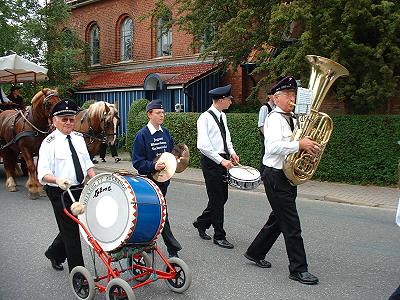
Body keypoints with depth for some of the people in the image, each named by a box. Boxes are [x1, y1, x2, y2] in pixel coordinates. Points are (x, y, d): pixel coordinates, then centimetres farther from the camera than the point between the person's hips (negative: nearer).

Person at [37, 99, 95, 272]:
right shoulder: (49, 143, -12)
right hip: (60, 193, -6)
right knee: (71, 232, 2)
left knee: (71, 227, 19)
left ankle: (54, 253, 46)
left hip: (79, 189, 6)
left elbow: (87, 163, 16)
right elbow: (43, 173, -19)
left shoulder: (78, 138, 7)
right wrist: (57, 180, -38)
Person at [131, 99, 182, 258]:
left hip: (163, 179, 6)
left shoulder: (165, 132, 8)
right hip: (149, 180, -6)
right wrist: (153, 166, -26)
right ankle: (172, 248, 8)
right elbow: (137, 162, -13)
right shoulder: (142, 135, -11)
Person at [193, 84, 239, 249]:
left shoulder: (222, 116, 12)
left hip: (223, 160, 8)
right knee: (217, 199, 0)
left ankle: (201, 222, 33)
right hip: (211, 162, -8)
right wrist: (221, 160, -24)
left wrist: (231, 152, 7)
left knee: (222, 197, 14)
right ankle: (219, 236, 13)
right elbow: (203, 145, -22)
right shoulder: (205, 117, -14)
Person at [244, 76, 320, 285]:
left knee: (278, 219, 18)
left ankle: (255, 252, 33)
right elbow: (273, 147, -29)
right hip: (275, 176, -10)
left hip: (288, 175, 10)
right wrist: (299, 145, -30)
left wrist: (309, 145, -2)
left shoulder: (291, 119, 15)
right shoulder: (274, 119, -14)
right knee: (291, 224, -3)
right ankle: (298, 269, 8)